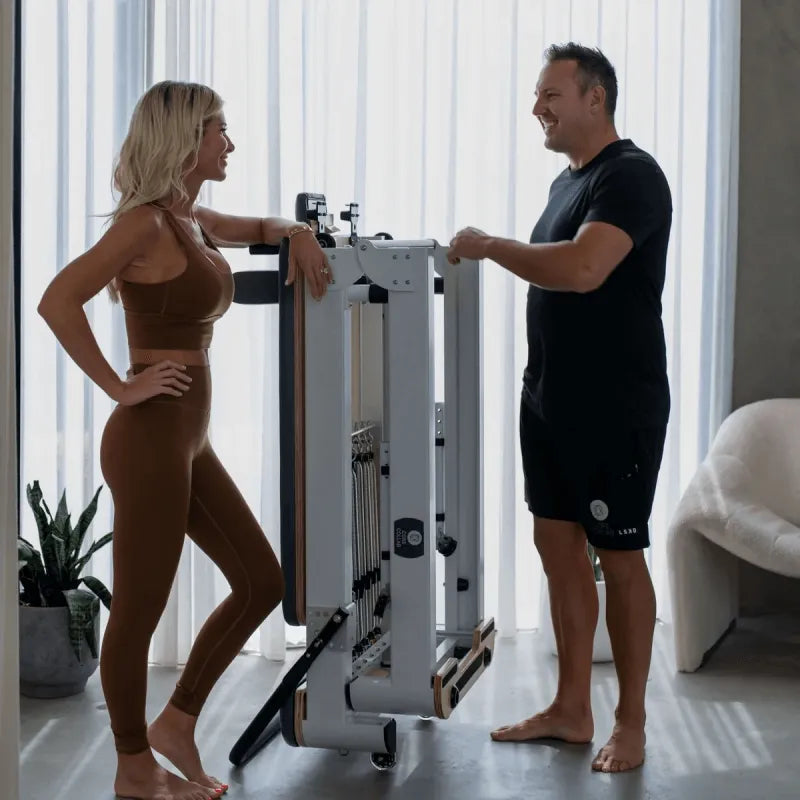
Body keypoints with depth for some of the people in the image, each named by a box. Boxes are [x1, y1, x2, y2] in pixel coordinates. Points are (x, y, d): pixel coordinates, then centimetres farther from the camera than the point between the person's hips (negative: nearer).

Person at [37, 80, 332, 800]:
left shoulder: (193, 219, 13)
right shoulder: (146, 221, -14)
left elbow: (258, 226, 34)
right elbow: (58, 301, -24)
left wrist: (297, 234, 13)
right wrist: (119, 388, -19)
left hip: (190, 442, 10)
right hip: (150, 441, -10)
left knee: (261, 582, 14)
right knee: (138, 612, 4)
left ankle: (177, 721, 27)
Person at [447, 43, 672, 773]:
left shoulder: (631, 176, -14)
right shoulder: (568, 180, 15)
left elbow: (582, 270, -29)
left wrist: (489, 245, -18)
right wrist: (531, 362, 17)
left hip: (616, 405, -9)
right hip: (551, 398, 9)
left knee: (619, 557, 0)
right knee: (557, 545, 12)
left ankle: (631, 724, 13)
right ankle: (572, 709, 23)